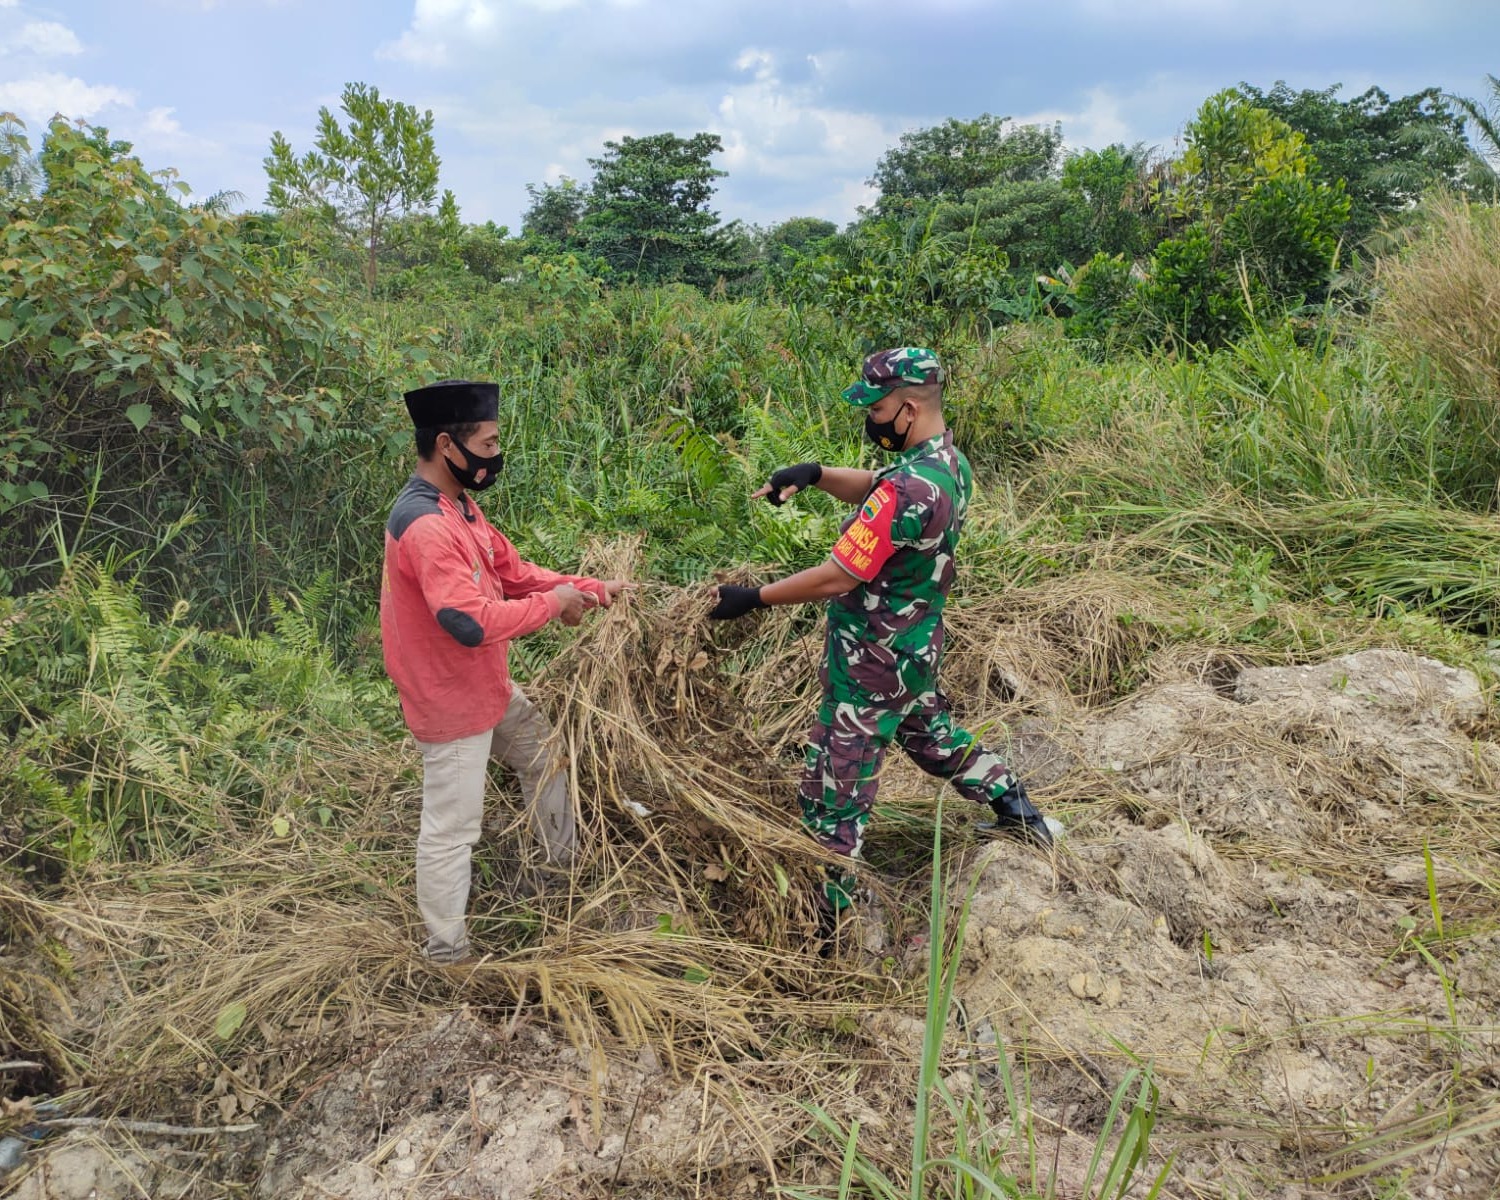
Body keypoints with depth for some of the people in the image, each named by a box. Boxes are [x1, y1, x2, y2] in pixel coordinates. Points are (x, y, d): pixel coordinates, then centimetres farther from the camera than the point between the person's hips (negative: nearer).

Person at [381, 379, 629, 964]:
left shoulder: (458, 507, 4)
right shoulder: (425, 526, -29)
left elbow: (516, 573, 7)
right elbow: (471, 623, -36)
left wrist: (591, 588, -2)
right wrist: (553, 603, -22)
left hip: (490, 687, 10)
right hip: (451, 702, -10)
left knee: (545, 756, 26)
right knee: (450, 831, 4)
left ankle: (567, 863, 45)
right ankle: (448, 953, 22)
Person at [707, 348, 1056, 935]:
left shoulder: (908, 488, -30)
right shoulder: (951, 462, 0)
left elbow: (836, 578, -28)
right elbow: (872, 491, 14)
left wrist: (753, 598, -19)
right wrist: (816, 474, -4)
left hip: (873, 664, -9)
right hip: (919, 645, 9)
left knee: (833, 792, 3)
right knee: (931, 734, 33)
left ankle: (822, 921, 17)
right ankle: (1020, 813, 46)